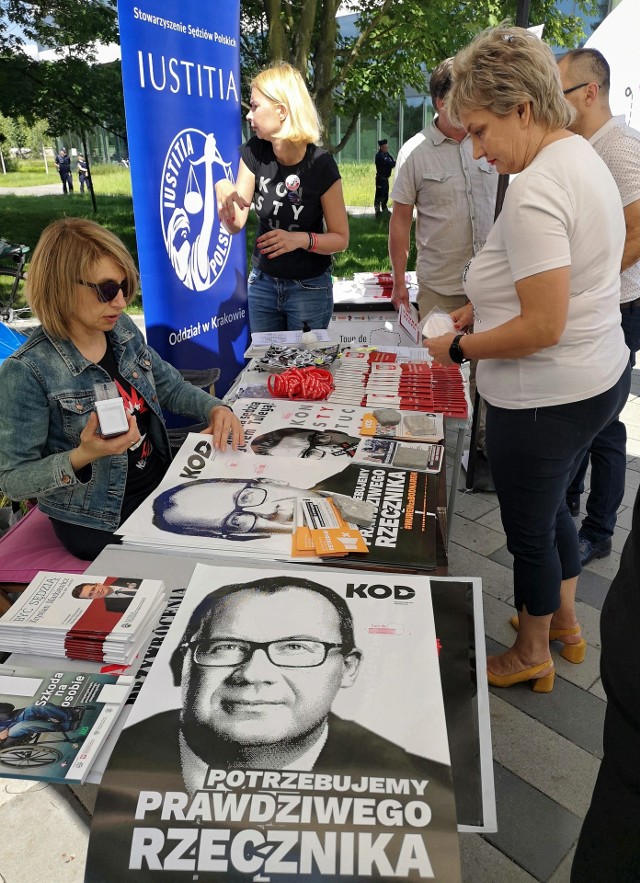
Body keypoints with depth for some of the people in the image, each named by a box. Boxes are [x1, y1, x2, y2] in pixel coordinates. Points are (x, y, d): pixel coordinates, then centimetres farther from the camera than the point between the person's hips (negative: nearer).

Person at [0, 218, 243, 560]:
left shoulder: (123, 330, -4)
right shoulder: (28, 371, -22)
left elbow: (172, 388, 11)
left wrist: (214, 409, -9)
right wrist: (82, 456, -33)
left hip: (160, 485, 6)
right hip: (98, 522, -6)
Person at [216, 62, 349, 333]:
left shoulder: (320, 165, -16)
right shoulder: (254, 153, -5)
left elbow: (340, 238, -11)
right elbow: (235, 224, -5)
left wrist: (301, 239, -28)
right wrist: (223, 190, -25)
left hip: (309, 289, -4)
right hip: (262, 283, 4)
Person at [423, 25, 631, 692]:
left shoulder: (533, 192, -23)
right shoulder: (584, 158, 9)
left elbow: (544, 327, -28)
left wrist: (459, 348, -15)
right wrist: (483, 311, 10)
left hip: (547, 400, -10)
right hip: (599, 379, 10)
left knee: (530, 531, 10)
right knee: (550, 508, 27)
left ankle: (531, 656, 35)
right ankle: (565, 625, 48)